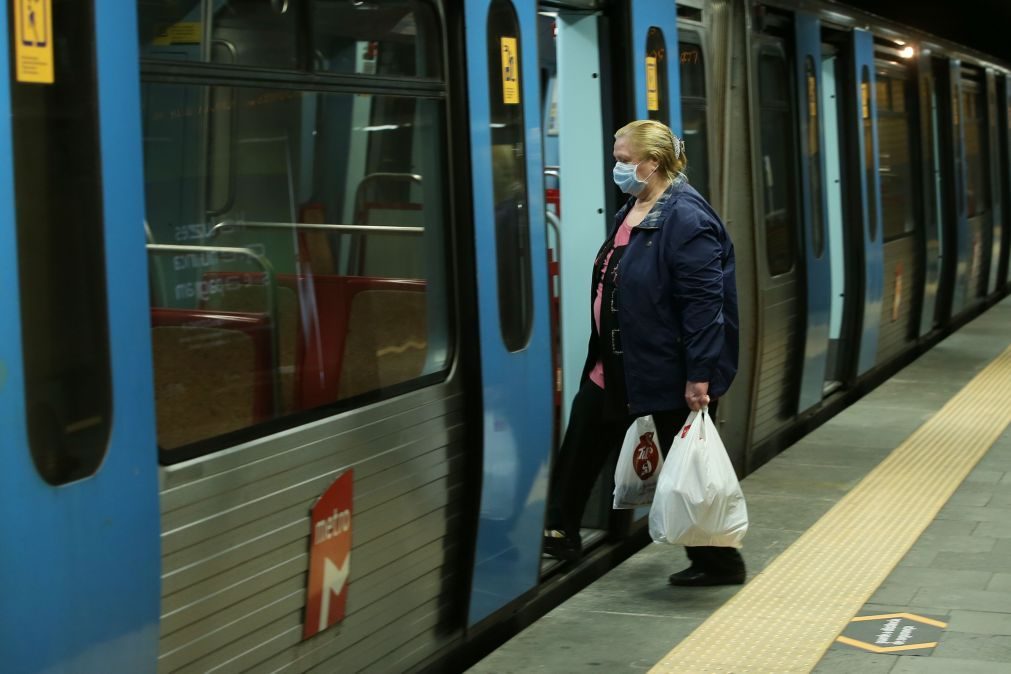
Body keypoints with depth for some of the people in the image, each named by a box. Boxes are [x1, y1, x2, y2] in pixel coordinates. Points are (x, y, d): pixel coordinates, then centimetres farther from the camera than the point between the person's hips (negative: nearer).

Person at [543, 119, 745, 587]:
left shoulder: (685, 218, -20)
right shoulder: (630, 213, 10)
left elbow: (703, 302, -24)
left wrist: (700, 376, -26)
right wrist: (603, 357, 22)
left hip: (669, 374, -9)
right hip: (616, 369, 10)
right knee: (581, 448, 16)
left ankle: (718, 561, 17)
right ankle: (559, 535, 30)